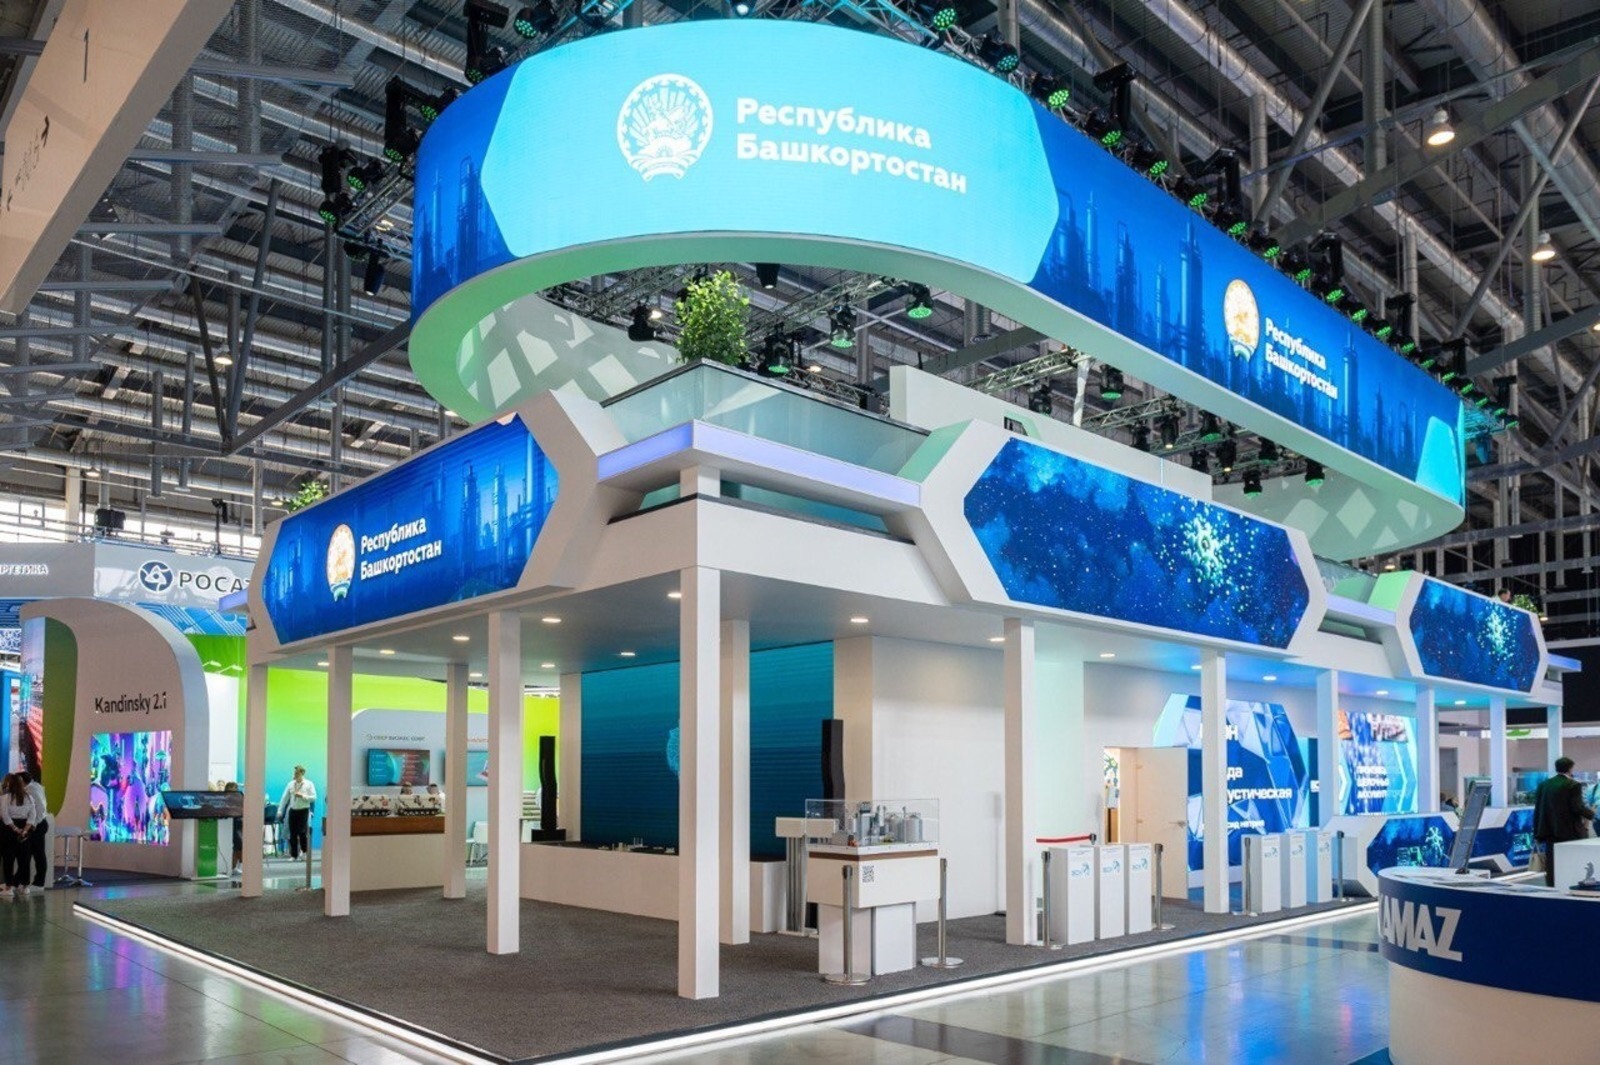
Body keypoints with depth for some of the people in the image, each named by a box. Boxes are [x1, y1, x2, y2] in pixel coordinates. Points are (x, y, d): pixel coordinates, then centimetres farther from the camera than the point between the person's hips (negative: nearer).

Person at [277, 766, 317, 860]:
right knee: (293, 834, 3)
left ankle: (305, 852, 9)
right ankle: (293, 855, 11)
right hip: (293, 810, 3)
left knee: (302, 832, -9)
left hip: (303, 811, -3)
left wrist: (302, 796, -18)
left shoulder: (309, 784, -1)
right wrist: (280, 811, 5)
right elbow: (284, 798, 9)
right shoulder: (291, 784, 8)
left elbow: (314, 798, -6)